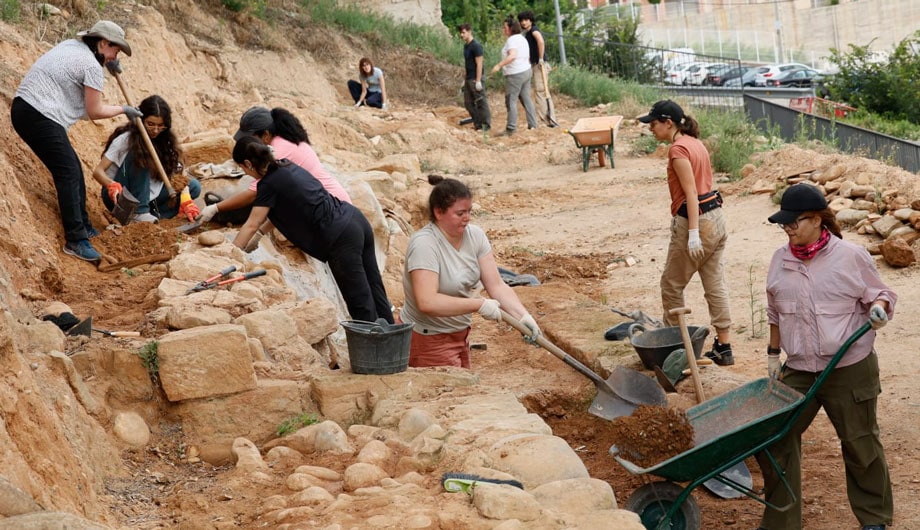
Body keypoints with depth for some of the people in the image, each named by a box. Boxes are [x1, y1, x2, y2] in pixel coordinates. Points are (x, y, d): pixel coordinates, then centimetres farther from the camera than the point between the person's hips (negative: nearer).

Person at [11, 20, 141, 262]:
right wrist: (124, 109, 12)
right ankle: (75, 240, -11)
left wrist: (109, 68, 29)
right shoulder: (92, 66, -9)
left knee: (73, 170, 16)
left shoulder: (71, 45, 17)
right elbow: (95, 111, -4)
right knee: (68, 174, -10)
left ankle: (84, 227, 25)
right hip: (40, 117, -10)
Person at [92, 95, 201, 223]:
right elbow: (98, 171, -21)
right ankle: (138, 212, -30)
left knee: (194, 186, -9)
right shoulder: (126, 139, -17)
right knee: (139, 154, -29)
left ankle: (153, 214, -20)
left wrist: (186, 201, -27)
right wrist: (112, 186, -43)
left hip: (147, 196, 5)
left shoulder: (165, 141, -2)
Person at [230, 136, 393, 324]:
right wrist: (260, 232, 26)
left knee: (362, 308, -4)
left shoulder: (269, 184, -9)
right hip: (358, 220, 9)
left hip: (341, 239, -9)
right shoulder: (287, 167, 16)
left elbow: (251, 225, -3)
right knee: (376, 294, 13)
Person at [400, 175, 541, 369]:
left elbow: (497, 285, -6)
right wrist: (479, 305, -31)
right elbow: (427, 302, -35)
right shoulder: (424, 244, -25)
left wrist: (523, 316, -21)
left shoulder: (475, 235, -3)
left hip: (459, 334, 8)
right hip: (427, 340, -8)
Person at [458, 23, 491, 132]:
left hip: (476, 79, -9)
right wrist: (465, 79, 18)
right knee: (468, 103, 12)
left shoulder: (476, 46, -14)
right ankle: (477, 123, 19)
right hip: (469, 79, 9)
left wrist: (478, 81, -20)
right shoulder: (466, 46, 13)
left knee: (481, 102, -3)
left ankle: (486, 125, 3)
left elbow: (479, 64, -17)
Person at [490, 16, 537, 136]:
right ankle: (532, 125, 15)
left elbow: (512, 55, -31)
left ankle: (511, 128, -6)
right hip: (526, 71, 10)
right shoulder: (522, 38, 14)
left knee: (511, 101, -6)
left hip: (515, 74, -10)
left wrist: (499, 65, -32)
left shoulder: (512, 40, -16)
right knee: (526, 99, 13)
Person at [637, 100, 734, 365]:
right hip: (716, 217, 9)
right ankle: (723, 346, 10)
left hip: (693, 220, -9)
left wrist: (693, 233, -22)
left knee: (672, 284, 7)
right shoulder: (695, 143, 12)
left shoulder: (678, 149, -15)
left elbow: (691, 192, -20)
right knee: (715, 284, 9)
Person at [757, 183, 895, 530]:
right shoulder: (780, 260, 4)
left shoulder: (850, 256, -10)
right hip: (799, 371, 4)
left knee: (861, 444, 11)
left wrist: (879, 307, -20)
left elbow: (881, 295, 1)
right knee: (775, 441, 0)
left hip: (850, 370, -4)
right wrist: (773, 353, 16)